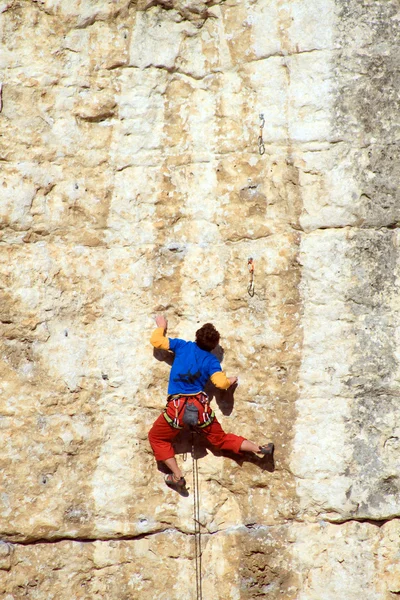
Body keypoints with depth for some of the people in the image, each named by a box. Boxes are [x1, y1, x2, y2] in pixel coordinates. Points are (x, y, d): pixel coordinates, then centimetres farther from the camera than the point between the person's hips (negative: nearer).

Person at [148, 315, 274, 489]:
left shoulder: (182, 346, 7)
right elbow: (221, 383, -7)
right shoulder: (211, 361, 7)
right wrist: (231, 381, 16)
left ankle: (177, 476, 8)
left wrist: (161, 326, 31)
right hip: (200, 407, 2)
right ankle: (260, 449, 9)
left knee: (156, 438, 20)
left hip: (176, 408, -2)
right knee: (221, 439, 20)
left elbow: (156, 341, 11)